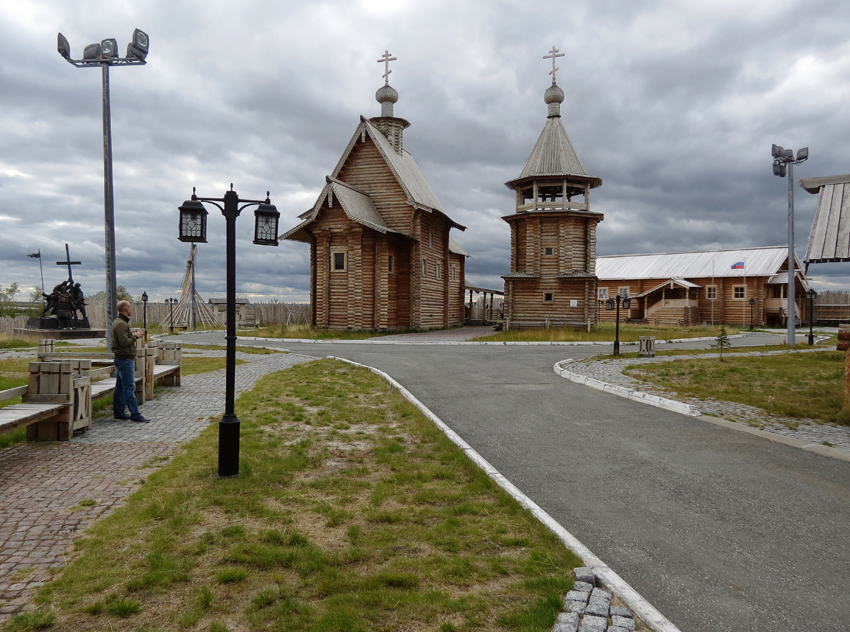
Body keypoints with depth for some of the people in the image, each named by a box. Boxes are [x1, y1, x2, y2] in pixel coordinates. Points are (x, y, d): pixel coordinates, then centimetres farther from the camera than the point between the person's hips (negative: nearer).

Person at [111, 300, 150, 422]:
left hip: (123, 359, 11)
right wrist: (135, 336, -10)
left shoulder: (120, 322, 17)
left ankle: (118, 412, 21)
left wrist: (134, 335, 9)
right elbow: (124, 342, -23)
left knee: (120, 387, 14)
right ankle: (135, 415, -9)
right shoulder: (121, 324, -16)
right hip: (125, 359, -11)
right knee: (129, 387, -9)